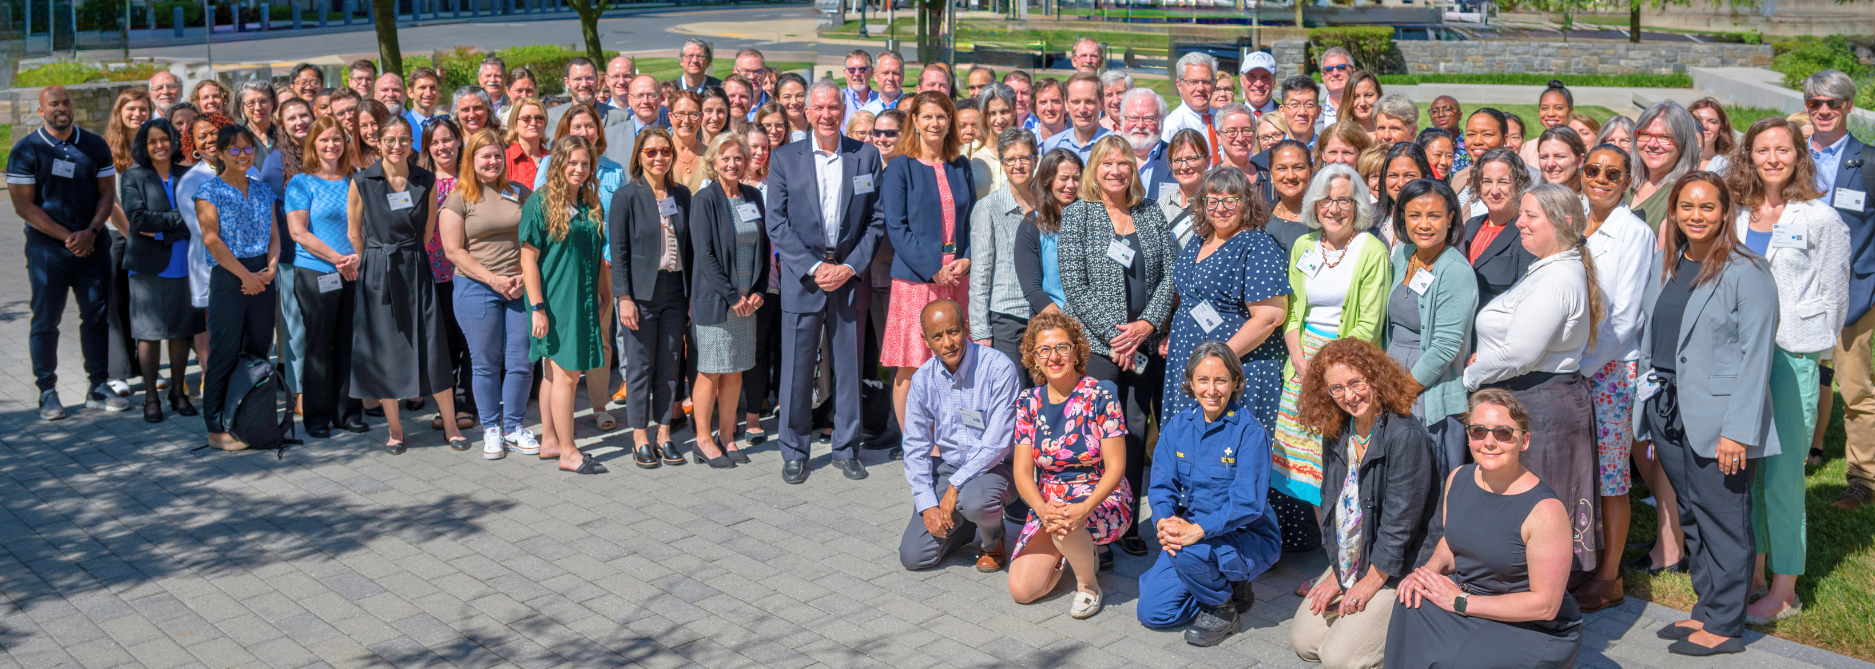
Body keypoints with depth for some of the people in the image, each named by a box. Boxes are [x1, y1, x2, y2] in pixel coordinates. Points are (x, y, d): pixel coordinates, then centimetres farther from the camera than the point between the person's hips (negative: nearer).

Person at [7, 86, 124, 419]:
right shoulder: (26, 150, -2)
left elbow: (107, 193, 6)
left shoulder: (95, 146, 7)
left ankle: (98, 387, 12)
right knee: (46, 320, 1)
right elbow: (23, 204, -7)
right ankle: (48, 392, 8)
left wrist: (91, 232, -10)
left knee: (96, 314, 4)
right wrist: (66, 237, -14)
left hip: (91, 245, 3)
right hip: (47, 248, -3)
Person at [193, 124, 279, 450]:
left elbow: (274, 236, 13)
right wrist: (246, 275, -13)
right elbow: (212, 240, -9)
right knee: (225, 354, -3)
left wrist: (270, 269, -5)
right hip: (228, 279, -5)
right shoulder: (210, 192, -2)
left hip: (262, 279, 5)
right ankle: (217, 429, 3)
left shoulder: (263, 191, 14)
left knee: (258, 352, 7)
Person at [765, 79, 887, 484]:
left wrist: (850, 267, -8)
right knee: (796, 367, 2)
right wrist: (814, 268, -11)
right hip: (802, 278, -1)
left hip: (851, 277, 1)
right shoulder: (784, 158, 2)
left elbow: (877, 220, 4)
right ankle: (794, 452, 16)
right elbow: (776, 224, -2)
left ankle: (846, 448, 21)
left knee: (850, 365, 8)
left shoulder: (866, 156, 5)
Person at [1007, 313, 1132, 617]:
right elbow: (1022, 472, -4)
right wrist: (1043, 509, -25)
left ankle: (1088, 583, -6)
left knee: (1065, 527, -39)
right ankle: (1078, 551, 18)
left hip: (1104, 501, -4)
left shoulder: (1101, 395, -11)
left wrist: (1084, 508, -30)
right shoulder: (1028, 403, 0)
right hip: (1048, 503, 5)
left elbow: (1115, 467, -14)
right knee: (1022, 590, -11)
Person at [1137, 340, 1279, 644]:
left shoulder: (1250, 432, -15)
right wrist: (1164, 522, -21)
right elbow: (1162, 485, 1)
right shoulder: (1178, 426, 2)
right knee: (1151, 611, -9)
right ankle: (1223, 588, 17)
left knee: (1190, 553, -36)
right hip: (1192, 532, 6)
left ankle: (1224, 609, -4)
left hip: (1248, 539, -5)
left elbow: (1248, 503, -22)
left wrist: (1199, 529, -34)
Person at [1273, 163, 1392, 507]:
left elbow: (1370, 326, -9)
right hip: (1305, 365, 5)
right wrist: (1299, 358, -4)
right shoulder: (1304, 246, 11)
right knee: (1308, 461, 5)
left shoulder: (1372, 252, -6)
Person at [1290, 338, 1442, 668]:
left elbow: (1399, 521, -21)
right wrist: (1336, 573, 3)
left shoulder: (1406, 436, -23)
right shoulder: (1337, 435, 2)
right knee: (1303, 641, 3)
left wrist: (1371, 582, -14)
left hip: (1399, 570, -8)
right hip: (1349, 564, 8)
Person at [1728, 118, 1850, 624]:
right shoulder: (1736, 216, 10)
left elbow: (1832, 297, 0)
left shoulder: (1820, 219, -2)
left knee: (1781, 473, -4)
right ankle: (1752, 568, 22)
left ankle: (1784, 590, 5)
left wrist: (1806, 345, -3)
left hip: (1791, 357, -4)